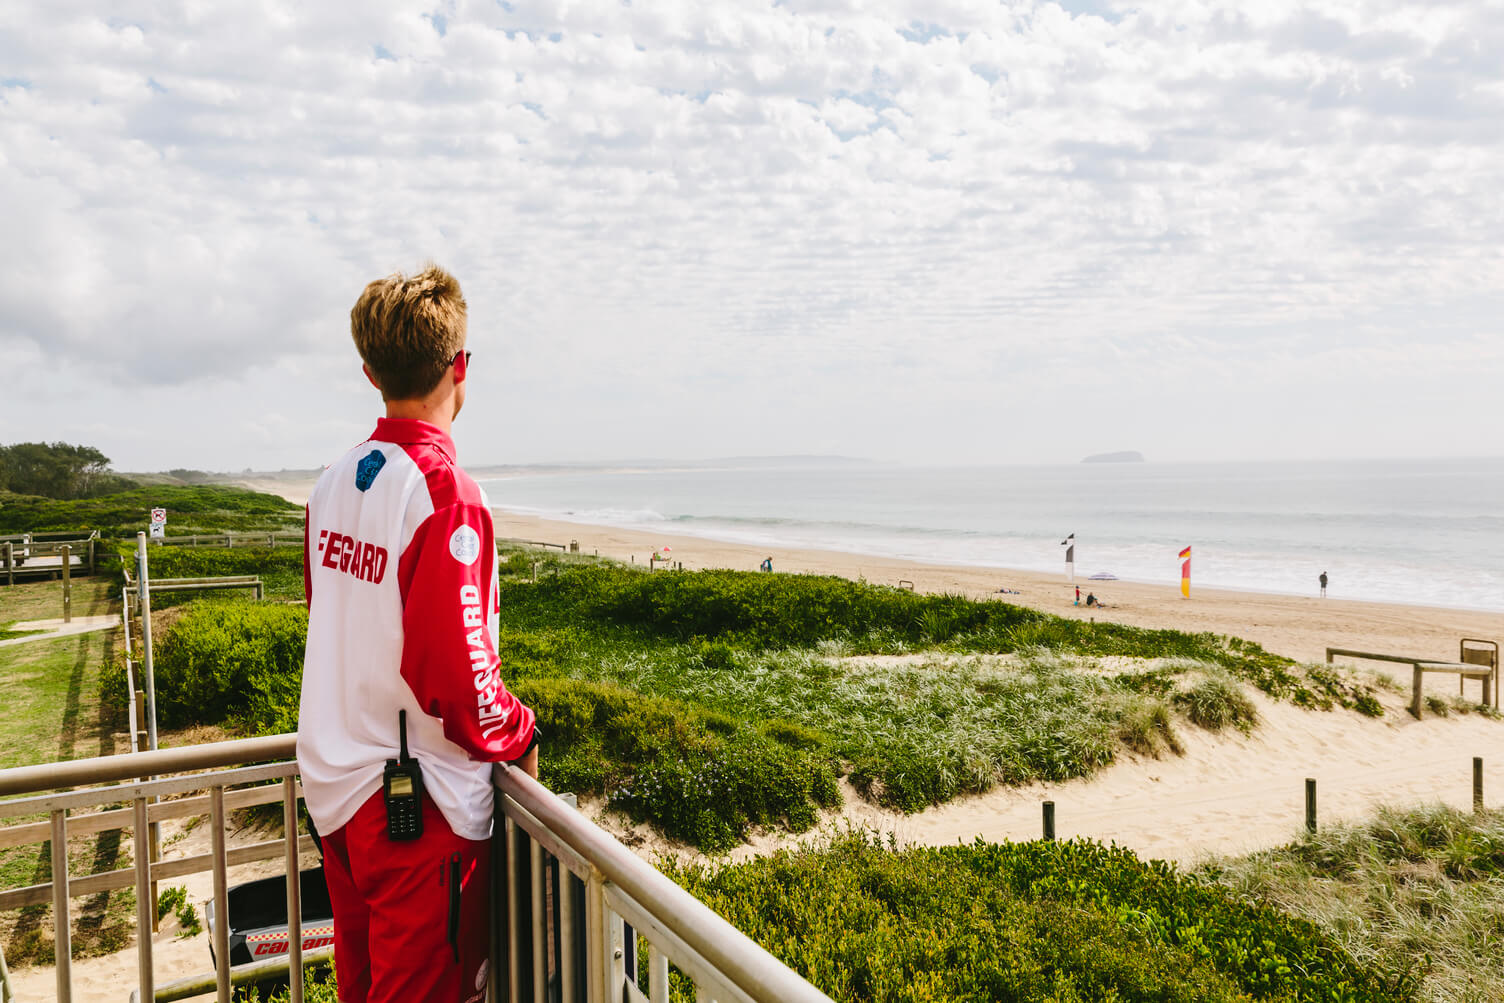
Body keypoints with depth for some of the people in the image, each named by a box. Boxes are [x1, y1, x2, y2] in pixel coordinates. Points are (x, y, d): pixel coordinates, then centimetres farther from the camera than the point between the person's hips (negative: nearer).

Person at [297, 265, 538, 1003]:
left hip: (333, 782, 8)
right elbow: (454, 670, -23)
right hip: (417, 803, -7)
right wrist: (519, 736, -5)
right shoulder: (443, 491, -22)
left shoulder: (333, 482, 3)